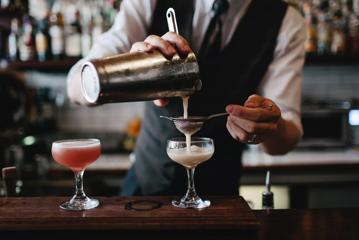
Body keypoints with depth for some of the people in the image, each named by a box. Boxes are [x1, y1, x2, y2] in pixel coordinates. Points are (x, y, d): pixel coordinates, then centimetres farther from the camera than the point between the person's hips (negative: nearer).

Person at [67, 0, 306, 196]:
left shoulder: (286, 23, -13)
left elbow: (287, 137, -17)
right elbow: (77, 85, -20)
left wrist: (271, 127, -40)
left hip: (217, 192, 0)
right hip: (145, 179, 1)